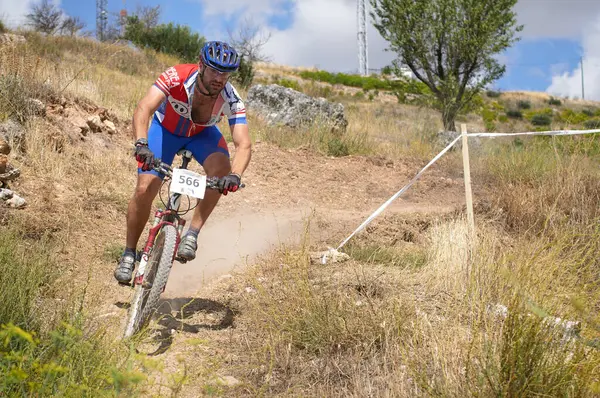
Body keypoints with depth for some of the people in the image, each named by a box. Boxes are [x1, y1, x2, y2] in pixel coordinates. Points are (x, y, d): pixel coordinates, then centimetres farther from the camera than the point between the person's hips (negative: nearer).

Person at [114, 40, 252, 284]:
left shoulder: (231, 100, -31)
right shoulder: (177, 77, -35)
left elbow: (243, 144, -40)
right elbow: (144, 109, -45)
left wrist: (235, 175, -60)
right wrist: (141, 144, -64)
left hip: (202, 134, 1)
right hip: (166, 128, -1)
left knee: (221, 167, -31)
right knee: (145, 189, -15)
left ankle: (192, 234, -19)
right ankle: (129, 254, 7)